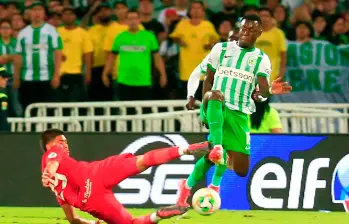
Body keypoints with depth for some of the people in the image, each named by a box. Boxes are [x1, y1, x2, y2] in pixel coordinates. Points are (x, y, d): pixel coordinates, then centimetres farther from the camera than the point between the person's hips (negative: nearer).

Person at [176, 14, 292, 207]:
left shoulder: (262, 59, 7)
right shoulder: (221, 48, 7)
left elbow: (262, 90, -6)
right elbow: (209, 79, 10)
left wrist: (270, 91, -30)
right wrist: (206, 104, -5)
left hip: (240, 114, 2)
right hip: (216, 109, -2)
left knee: (241, 169, -5)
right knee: (216, 95, -39)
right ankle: (217, 147, -51)